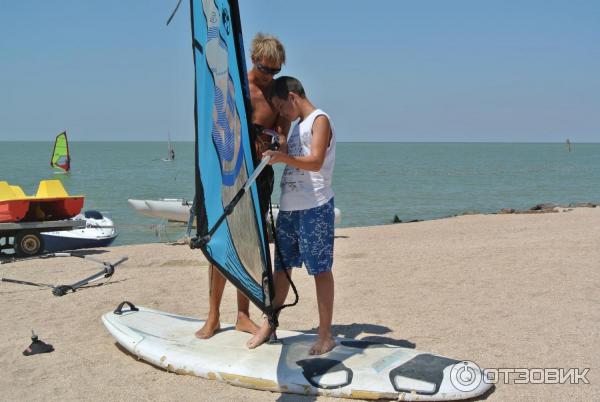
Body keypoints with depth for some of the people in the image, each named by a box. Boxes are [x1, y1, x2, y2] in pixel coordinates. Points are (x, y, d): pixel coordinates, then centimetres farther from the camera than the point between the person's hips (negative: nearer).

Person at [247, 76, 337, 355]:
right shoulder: (297, 126, 20)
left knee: (321, 269, -2)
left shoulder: (320, 120, -6)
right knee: (281, 267, 12)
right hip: (288, 207, 8)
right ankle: (268, 325, 21)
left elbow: (316, 162, -20)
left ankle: (325, 335, 4)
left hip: (315, 207, -8)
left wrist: (284, 158, -33)